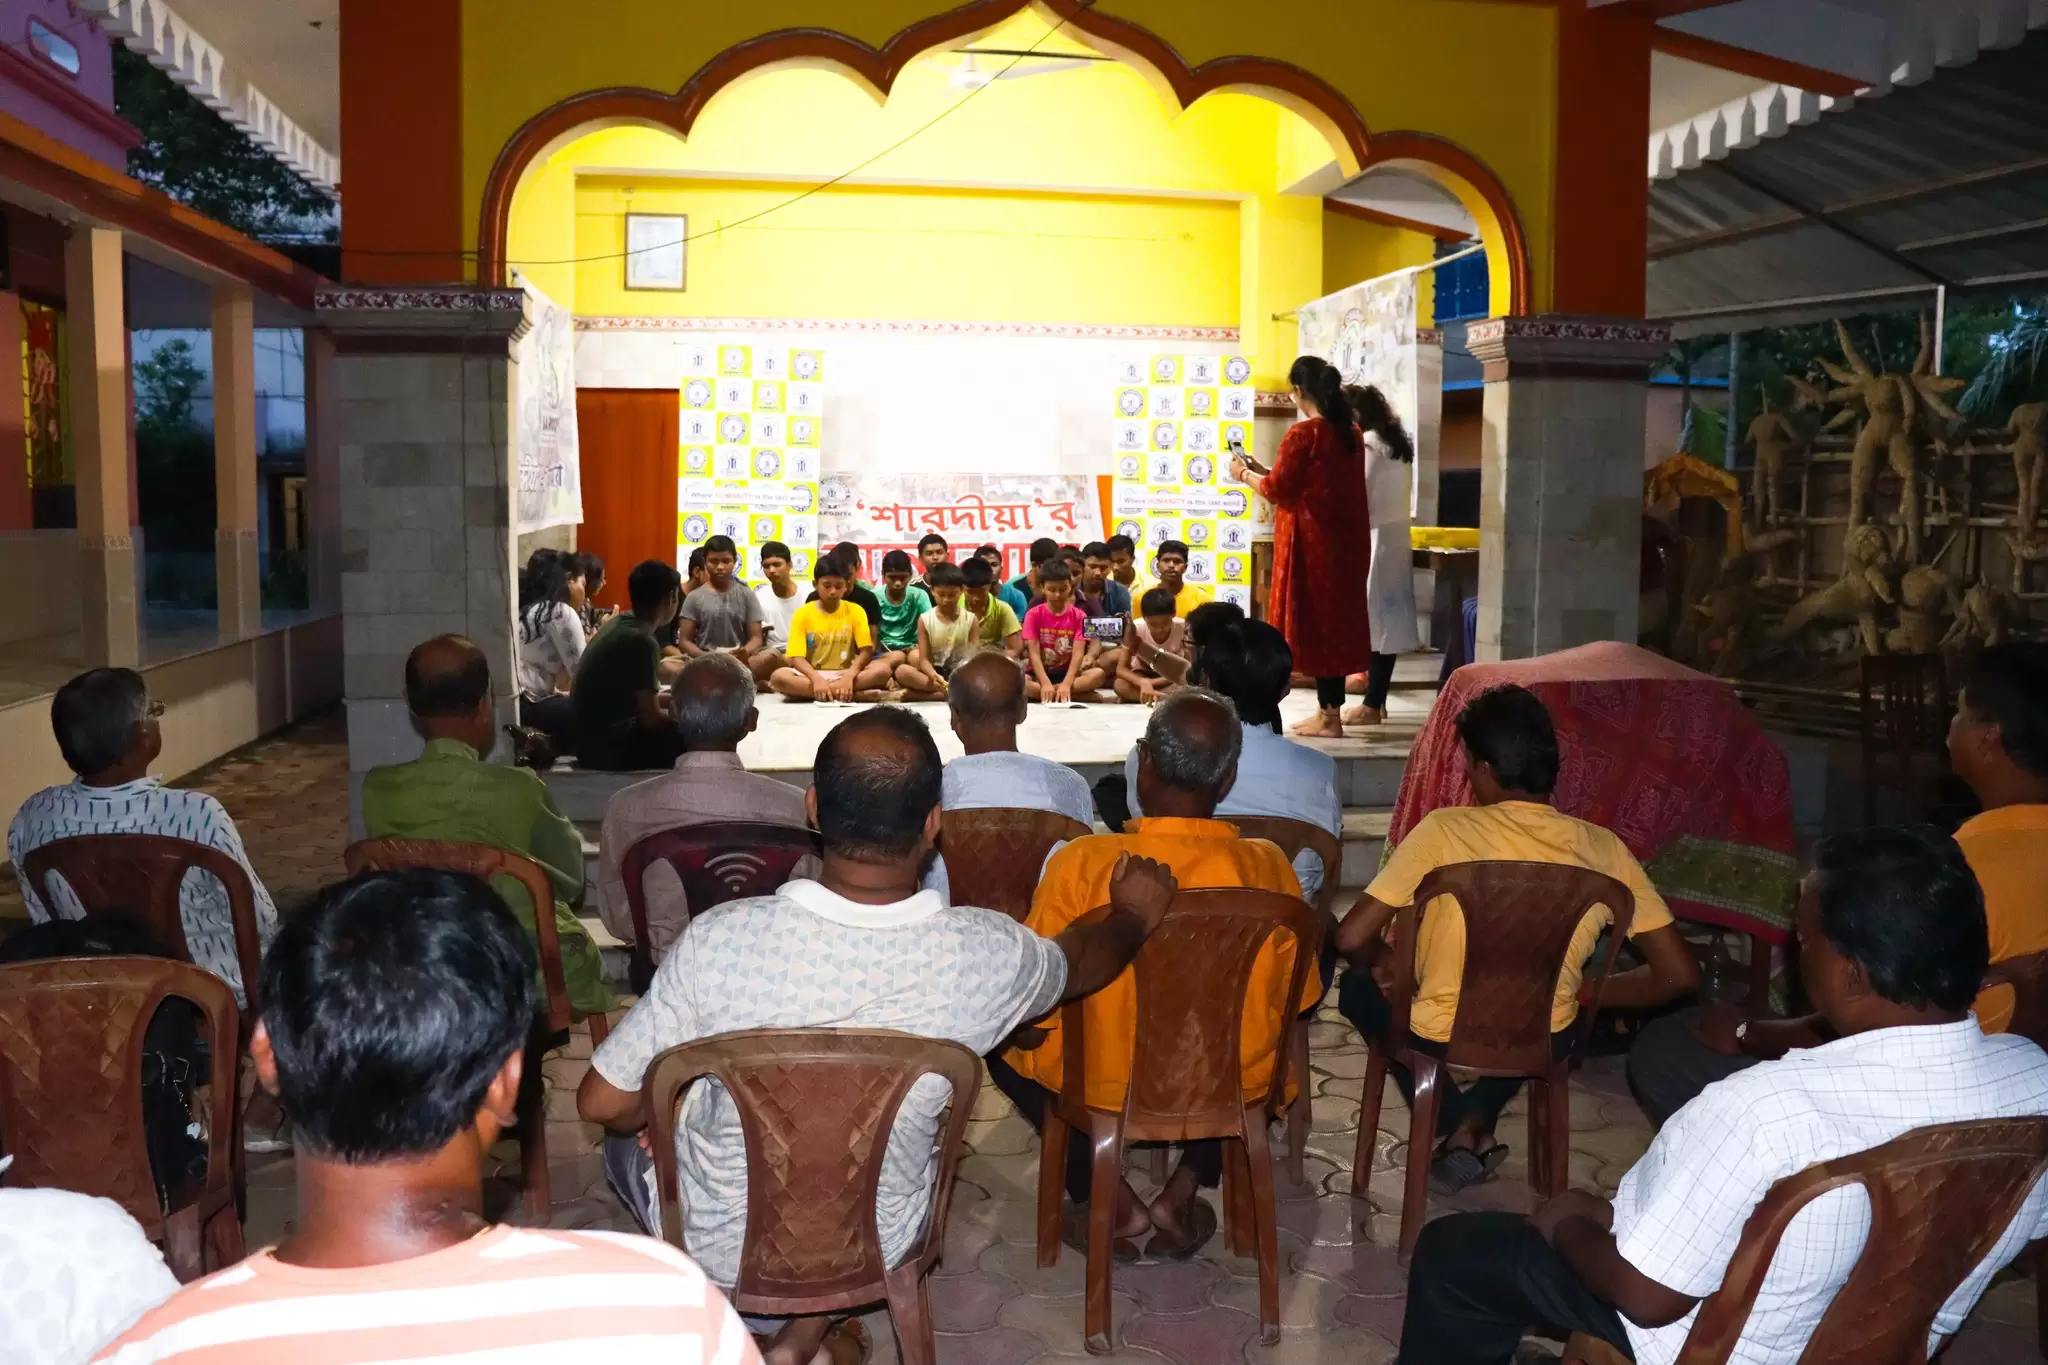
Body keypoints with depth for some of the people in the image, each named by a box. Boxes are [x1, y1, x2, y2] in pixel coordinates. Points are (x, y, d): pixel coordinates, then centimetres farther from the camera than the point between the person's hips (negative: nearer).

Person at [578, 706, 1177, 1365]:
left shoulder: (721, 937, -29)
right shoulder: (984, 954, -25)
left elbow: (603, 1103, -16)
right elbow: (1083, 962, 0)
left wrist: (658, 1113, 7)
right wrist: (1134, 915, 22)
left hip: (719, 1248, 0)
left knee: (627, 1138, 30)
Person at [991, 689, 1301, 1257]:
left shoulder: (1081, 863, -23)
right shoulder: (1269, 869, -15)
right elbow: (1289, 1000, 1)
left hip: (1103, 1085, -2)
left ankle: (1114, 1203, 16)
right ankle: (1182, 1192, 20)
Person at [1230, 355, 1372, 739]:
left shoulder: (1303, 433, -14)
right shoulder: (1349, 432, 10)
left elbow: (1277, 490, -10)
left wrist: (1246, 474, 8)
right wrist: (1262, 471, 21)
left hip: (1310, 539, -8)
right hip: (1342, 538, 8)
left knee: (1315, 621, -2)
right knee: (1334, 619, 13)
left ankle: (1330, 717, 1)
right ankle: (1329, 711, 19)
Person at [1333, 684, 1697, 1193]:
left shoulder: (1445, 830, -18)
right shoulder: (1603, 849, -9)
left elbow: (1352, 938, -20)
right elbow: (1679, 974, -7)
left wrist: (1380, 964, 4)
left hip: (1438, 1040, -3)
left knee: (1359, 985, 29)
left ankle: (1453, 1126, 15)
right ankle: (1476, 1121, 20)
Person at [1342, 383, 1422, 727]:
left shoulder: (1368, 444, -12)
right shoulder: (1397, 443, 15)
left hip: (1376, 539, -9)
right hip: (1396, 537, 9)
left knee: (1375, 620, -6)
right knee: (1387, 619, 9)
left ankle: (1372, 705, -4)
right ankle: (1377, 699, 13)